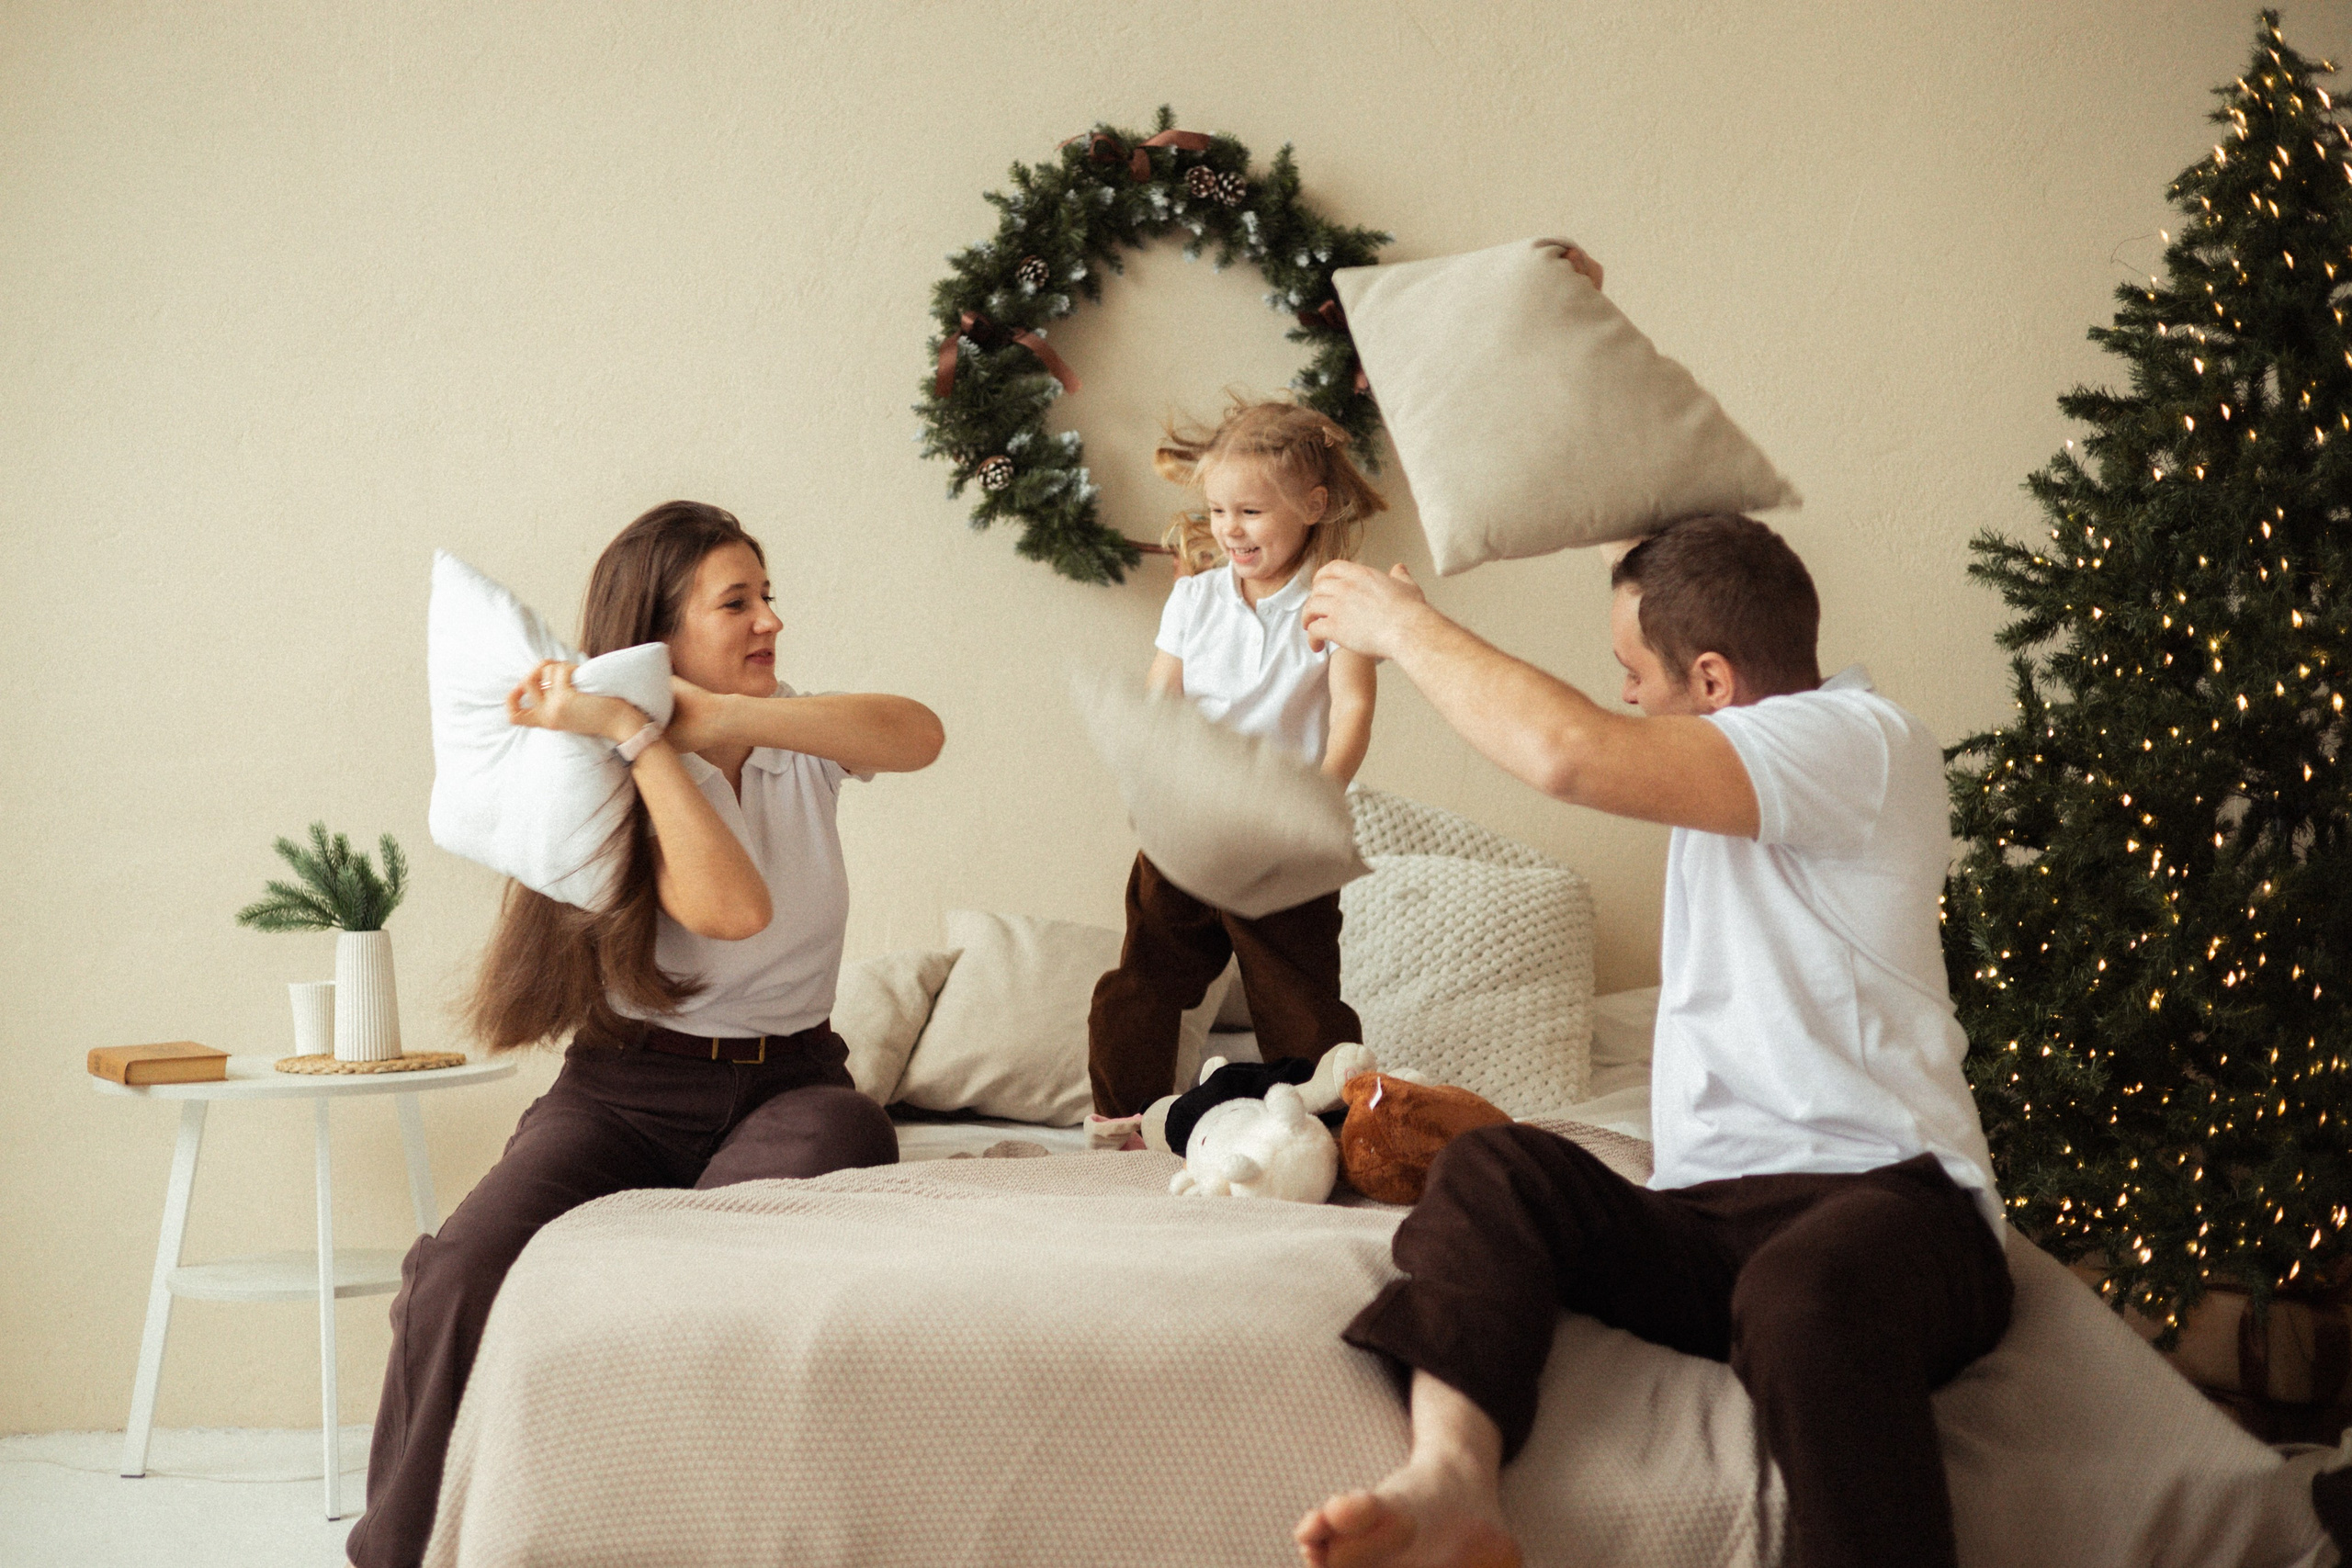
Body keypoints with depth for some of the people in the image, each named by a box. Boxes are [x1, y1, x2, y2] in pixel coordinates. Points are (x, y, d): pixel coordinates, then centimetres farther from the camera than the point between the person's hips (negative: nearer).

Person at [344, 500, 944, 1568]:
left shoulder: (799, 746, 9)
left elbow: (918, 737, -16)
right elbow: (735, 908, -20)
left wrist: (718, 714, -21)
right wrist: (637, 731, -19)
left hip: (789, 1086, 1)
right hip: (625, 1090, -1)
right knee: (463, 1279, -27)